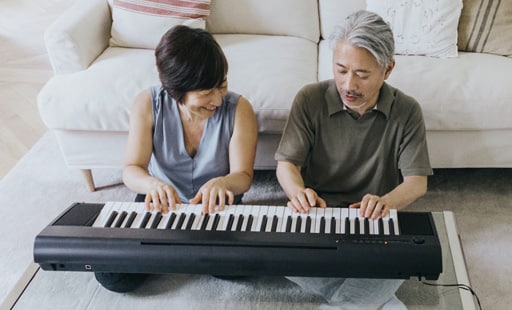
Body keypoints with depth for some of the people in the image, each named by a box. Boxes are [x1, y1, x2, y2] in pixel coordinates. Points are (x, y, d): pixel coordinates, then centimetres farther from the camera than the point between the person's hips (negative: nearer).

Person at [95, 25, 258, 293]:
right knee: (111, 275, -17)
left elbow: (243, 175, -17)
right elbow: (131, 169, -17)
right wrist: (152, 183, -43)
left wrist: (222, 183, -43)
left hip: (216, 205, 0)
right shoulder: (148, 104, -16)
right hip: (161, 201, 1)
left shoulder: (238, 109, -18)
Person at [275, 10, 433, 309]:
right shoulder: (310, 99, -6)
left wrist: (385, 201, -32)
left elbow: (417, 181, -7)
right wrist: (299, 192, -31)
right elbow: (286, 164, -6)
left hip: (373, 221, 0)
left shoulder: (407, 111, -4)